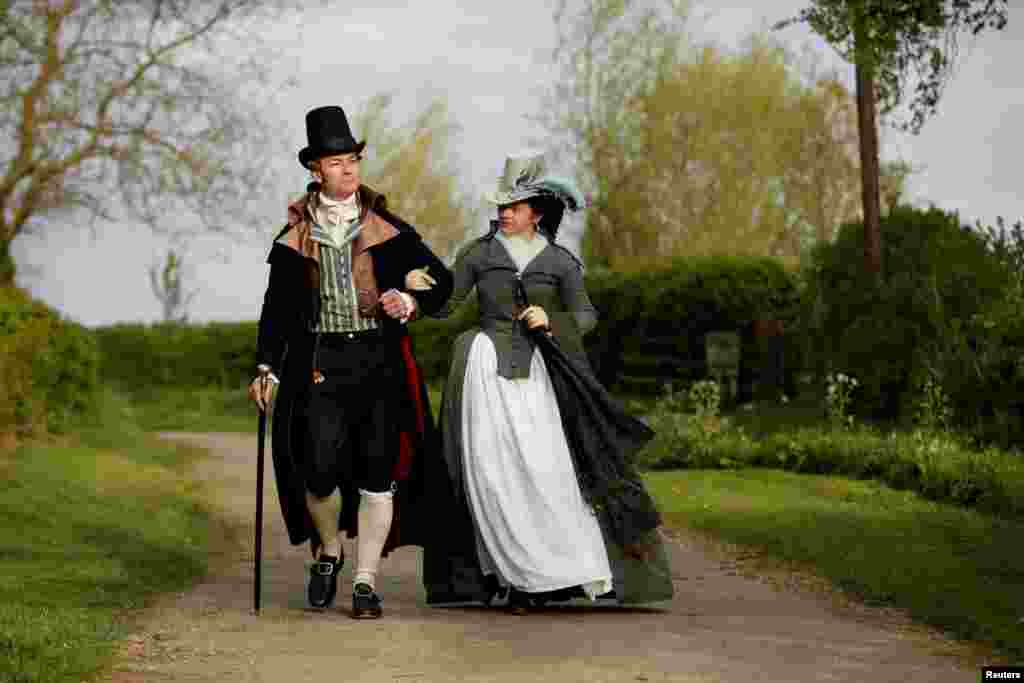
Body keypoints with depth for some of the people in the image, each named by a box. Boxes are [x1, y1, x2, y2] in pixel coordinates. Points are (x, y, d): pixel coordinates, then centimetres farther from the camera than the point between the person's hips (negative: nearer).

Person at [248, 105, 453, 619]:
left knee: (378, 472, -2)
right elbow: (277, 305, 12)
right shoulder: (295, 236, 8)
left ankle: (365, 582, 7)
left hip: (381, 363, 1)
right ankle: (328, 551, 19)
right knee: (320, 469, -11)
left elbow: (441, 281, 10)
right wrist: (266, 366, 4)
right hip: (320, 364, 0)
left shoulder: (386, 228, 7)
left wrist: (410, 302, -10)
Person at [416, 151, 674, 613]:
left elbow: (586, 316, 7)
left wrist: (551, 321, -12)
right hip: (485, 367, 0)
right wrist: (418, 289, -13)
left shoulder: (559, 262, 7)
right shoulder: (477, 253, 7)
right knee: (492, 470, -7)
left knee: (544, 467, -12)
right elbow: (446, 305, 6)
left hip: (535, 372, 0)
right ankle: (513, 574, 1)